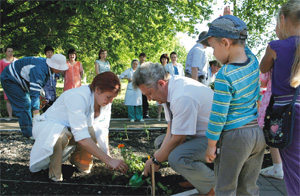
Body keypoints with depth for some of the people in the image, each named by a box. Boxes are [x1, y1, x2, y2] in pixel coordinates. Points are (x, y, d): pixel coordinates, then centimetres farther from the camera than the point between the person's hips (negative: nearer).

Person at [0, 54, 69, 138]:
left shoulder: (46, 64, -7)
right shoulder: (38, 70, -37)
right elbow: (34, 94, -40)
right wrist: (36, 116, -41)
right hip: (9, 79, -10)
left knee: (28, 104, 10)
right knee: (23, 105, -14)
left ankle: (29, 131, 17)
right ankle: (28, 133, -9)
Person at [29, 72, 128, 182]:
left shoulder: (105, 102, -12)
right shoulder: (77, 97, -35)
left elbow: (103, 131, -6)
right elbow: (81, 137, -41)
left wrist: (108, 157, -19)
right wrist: (109, 160, -43)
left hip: (70, 130, 6)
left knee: (94, 131, -22)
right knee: (60, 134, -39)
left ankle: (77, 159, 5)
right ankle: (54, 171, -13)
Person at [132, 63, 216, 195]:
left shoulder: (183, 98, -31)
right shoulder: (169, 88, -1)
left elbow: (178, 139, -25)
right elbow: (172, 125, 6)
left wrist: (156, 161, -12)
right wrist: (160, 153, -5)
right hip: (202, 132, 10)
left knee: (177, 158, -31)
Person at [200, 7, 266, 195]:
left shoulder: (225, 76, -22)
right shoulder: (253, 61, -1)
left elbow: (218, 115, -18)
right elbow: (240, 44, 22)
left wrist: (211, 145, -7)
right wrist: (230, 20, 23)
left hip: (234, 136, -7)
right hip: (258, 133, 8)